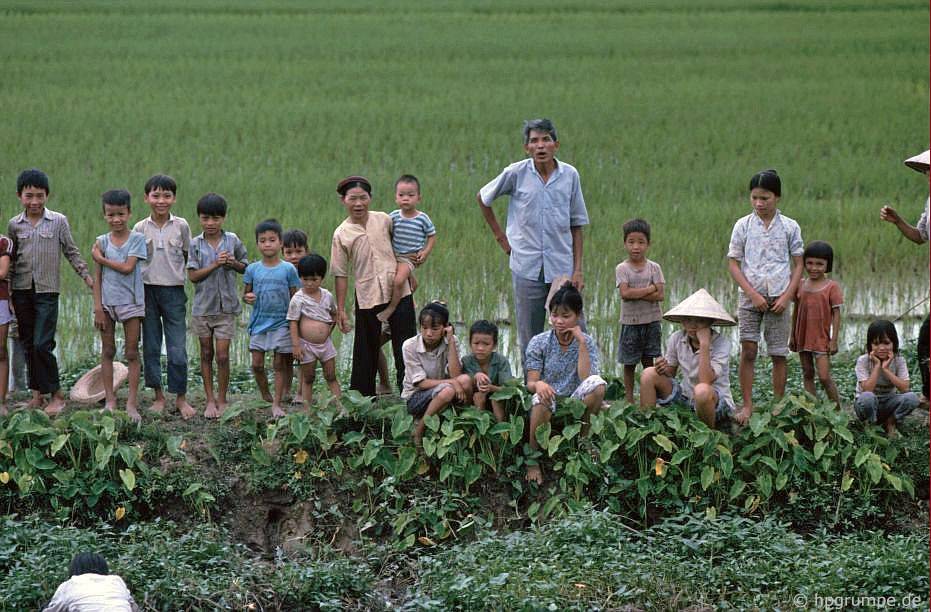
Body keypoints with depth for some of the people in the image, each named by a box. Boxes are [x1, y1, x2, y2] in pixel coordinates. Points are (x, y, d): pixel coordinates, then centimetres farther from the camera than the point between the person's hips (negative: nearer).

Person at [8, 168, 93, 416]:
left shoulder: (58, 221, -1)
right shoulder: (15, 225, 6)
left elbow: (71, 252, 5)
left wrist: (86, 275, -1)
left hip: (47, 291, -3)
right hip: (22, 291, 3)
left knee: (42, 344, -11)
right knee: (28, 344, 7)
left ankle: (56, 395, -2)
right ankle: (37, 394, 15)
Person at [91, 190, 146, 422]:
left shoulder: (137, 239, -3)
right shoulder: (102, 242, 4)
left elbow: (127, 267, -15)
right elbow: (98, 277, 4)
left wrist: (101, 258, -9)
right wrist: (98, 307, -2)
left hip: (131, 301, -2)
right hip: (107, 301, 2)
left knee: (132, 352, 0)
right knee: (107, 351, 5)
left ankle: (132, 403, 0)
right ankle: (109, 401, 11)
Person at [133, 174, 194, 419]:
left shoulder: (181, 226, 1)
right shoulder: (140, 228, 2)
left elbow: (188, 257, 10)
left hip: (174, 290, -1)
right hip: (148, 290, 1)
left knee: (177, 348, -3)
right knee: (150, 347, 6)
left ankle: (181, 397, 6)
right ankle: (158, 396, 15)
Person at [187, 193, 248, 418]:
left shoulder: (232, 240, -1)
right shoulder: (195, 244, -3)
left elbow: (247, 268, 10)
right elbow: (193, 276, -9)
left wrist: (234, 264, -12)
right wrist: (215, 265, -20)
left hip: (226, 306, -1)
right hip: (203, 306, 1)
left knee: (222, 355, -3)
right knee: (206, 353, 10)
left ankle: (222, 400, 10)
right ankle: (209, 399, 19)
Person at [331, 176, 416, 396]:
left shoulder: (383, 220, 4)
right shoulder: (342, 235, -1)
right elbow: (340, 274, 1)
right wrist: (340, 310, -1)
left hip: (398, 292, 1)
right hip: (367, 297, -1)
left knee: (405, 347, 1)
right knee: (366, 352, 5)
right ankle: (362, 397, 11)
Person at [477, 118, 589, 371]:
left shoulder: (570, 175, 2)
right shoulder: (516, 174, -2)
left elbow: (576, 226, 7)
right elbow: (483, 198, 15)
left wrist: (578, 269, 2)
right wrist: (500, 236, 12)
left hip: (562, 267, 1)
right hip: (527, 267, -1)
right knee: (530, 338, 4)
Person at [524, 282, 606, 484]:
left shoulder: (587, 343, 1)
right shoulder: (538, 343, -1)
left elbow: (586, 379, -15)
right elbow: (530, 383, -8)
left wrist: (581, 343, -17)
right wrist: (538, 384, -33)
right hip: (549, 407, -1)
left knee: (597, 384, -30)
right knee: (541, 398, -39)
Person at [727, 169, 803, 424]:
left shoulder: (790, 227, 2)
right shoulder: (743, 226, 1)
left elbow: (798, 265, 4)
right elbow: (733, 263, 0)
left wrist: (786, 297, -7)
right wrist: (753, 294, -10)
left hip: (779, 298, 0)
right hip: (750, 296, 0)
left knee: (779, 354, 3)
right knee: (748, 350, -7)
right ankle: (747, 405, -1)